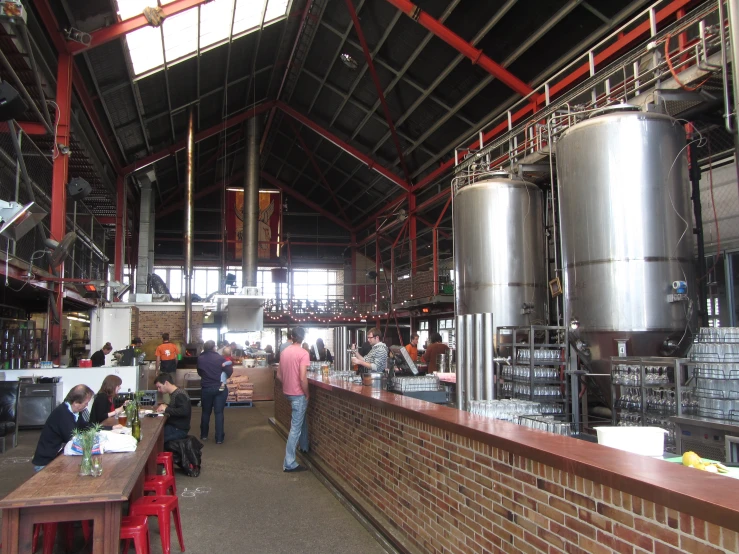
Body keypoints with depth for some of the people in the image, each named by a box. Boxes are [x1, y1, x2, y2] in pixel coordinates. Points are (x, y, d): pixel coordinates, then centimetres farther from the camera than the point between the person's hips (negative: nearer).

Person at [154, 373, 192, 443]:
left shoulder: (180, 394, -19)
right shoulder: (174, 393, 10)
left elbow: (185, 411, -30)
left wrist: (166, 409, -22)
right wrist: (165, 406, 1)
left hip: (179, 429, -9)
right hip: (173, 426, 9)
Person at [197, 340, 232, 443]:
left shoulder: (200, 359, -4)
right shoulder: (220, 358, -11)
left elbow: (199, 373, 10)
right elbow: (229, 372, -11)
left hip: (206, 388, 2)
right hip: (220, 388, -2)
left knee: (206, 412, 18)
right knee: (219, 413, 2)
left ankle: (204, 435, 28)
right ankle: (219, 438, 2)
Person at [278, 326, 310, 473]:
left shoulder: (284, 352, 4)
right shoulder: (303, 353, -18)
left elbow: (279, 374, 10)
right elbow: (303, 378, -23)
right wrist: (307, 394, -10)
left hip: (287, 391, 8)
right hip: (298, 393, -8)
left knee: (302, 419, 28)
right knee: (296, 427, -3)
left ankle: (304, 447, 42)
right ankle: (289, 463, 0)